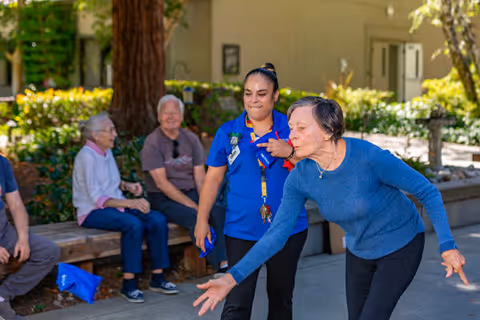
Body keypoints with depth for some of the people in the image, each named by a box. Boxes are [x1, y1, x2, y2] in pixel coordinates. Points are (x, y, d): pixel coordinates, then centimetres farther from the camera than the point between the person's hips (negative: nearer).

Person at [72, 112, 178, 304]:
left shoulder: (107, 152, 12)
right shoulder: (87, 156, -15)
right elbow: (96, 198, -21)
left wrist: (127, 186, 7)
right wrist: (130, 203, -28)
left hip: (116, 205, 8)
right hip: (93, 212, -8)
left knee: (158, 220, -16)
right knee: (133, 224, -35)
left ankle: (157, 279, -9)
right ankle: (128, 285, -28)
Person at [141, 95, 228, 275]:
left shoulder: (191, 139, 8)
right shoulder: (152, 143, -7)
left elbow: (200, 178, 5)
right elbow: (162, 183, -13)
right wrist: (193, 205, -18)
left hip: (190, 193, 4)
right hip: (164, 199, -4)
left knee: (219, 211, -24)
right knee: (195, 218, -31)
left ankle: (224, 264, -34)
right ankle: (218, 266, -28)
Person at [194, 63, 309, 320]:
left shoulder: (291, 129, 1)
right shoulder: (228, 132, 2)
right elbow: (213, 179, 5)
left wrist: (290, 152, -17)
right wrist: (202, 220, 2)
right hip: (242, 230, -1)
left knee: (281, 296, 15)